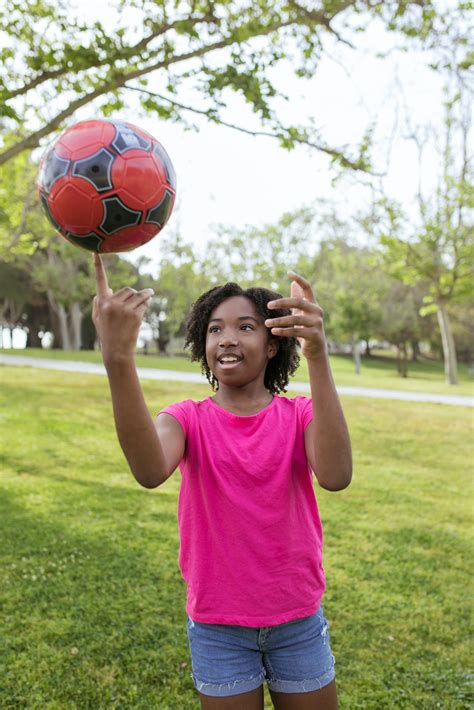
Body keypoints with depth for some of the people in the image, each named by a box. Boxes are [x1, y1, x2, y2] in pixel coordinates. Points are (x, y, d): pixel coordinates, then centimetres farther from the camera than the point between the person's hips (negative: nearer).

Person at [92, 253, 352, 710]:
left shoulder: (299, 415, -7)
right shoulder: (188, 419, -8)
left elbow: (335, 476, -31)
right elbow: (150, 471, -33)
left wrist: (317, 355, -41)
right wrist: (118, 358, -47)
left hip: (298, 621, 1)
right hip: (218, 628, 0)